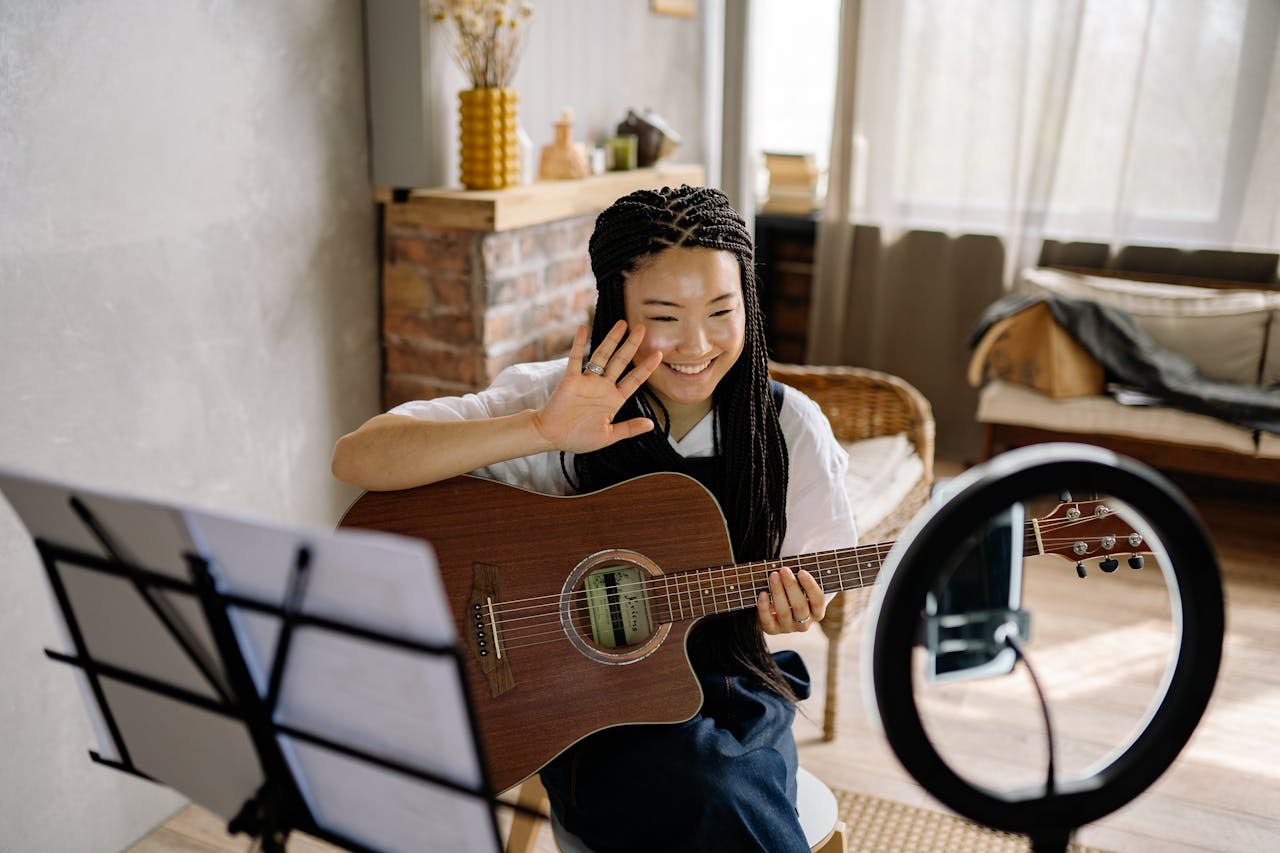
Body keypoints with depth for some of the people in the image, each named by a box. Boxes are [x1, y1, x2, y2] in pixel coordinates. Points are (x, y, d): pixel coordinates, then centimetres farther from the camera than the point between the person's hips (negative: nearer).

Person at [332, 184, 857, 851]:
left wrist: (788, 612, -18)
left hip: (733, 698, 3)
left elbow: (810, 586, 7)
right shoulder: (552, 398, -14)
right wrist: (542, 432, -36)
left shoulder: (790, 427, -6)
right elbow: (355, 459, -25)